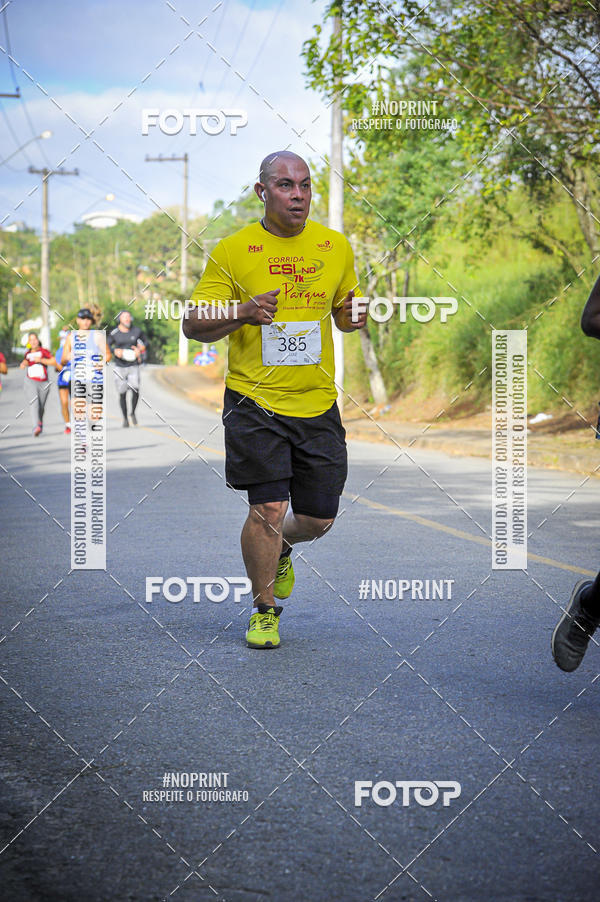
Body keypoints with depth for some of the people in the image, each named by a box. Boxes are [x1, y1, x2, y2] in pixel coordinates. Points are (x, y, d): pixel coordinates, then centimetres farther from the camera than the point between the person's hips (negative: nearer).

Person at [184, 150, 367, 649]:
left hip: (318, 403, 4)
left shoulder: (335, 246, 7)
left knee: (318, 518, 6)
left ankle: (279, 550, 41)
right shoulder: (232, 251, -4)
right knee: (268, 509, -10)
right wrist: (243, 313, -22)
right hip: (254, 401, -3)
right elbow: (194, 324, -3)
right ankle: (265, 610, 12)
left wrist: (355, 316, -5)